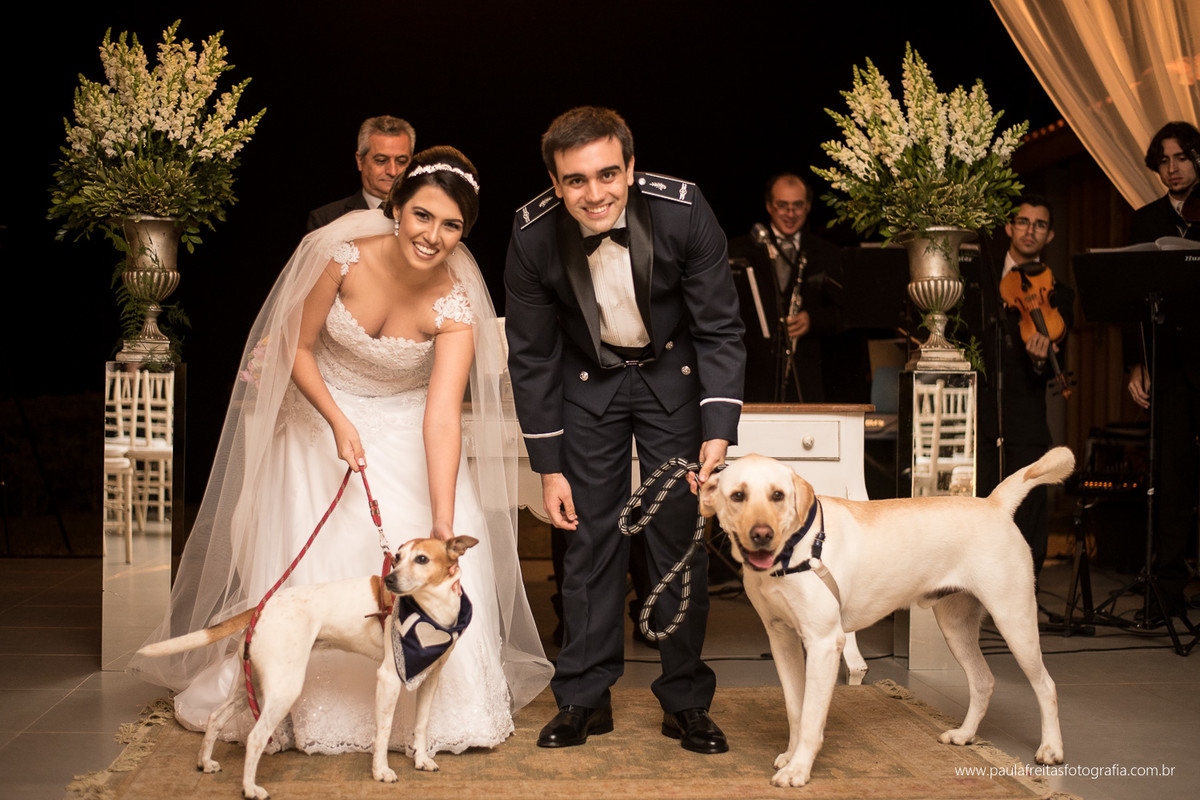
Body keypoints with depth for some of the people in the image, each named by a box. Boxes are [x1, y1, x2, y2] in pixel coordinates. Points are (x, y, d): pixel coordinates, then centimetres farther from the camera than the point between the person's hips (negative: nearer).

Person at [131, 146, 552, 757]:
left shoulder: (455, 306, -25)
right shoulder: (344, 255, -24)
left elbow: (442, 419, -31)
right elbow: (299, 348, -11)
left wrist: (443, 530, -39)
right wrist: (339, 423, -26)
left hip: (405, 429, 0)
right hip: (322, 414, 0)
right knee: (310, 563, 2)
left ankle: (432, 704, 13)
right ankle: (305, 702, 24)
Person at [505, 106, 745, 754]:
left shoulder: (683, 211, -26)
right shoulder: (533, 234, -22)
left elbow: (719, 330, -16)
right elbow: (531, 355, -11)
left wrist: (718, 432, -25)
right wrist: (549, 465, -10)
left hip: (674, 375, 0)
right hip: (589, 380, 1)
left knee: (681, 536, 0)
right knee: (590, 537, 1)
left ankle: (685, 701, 13)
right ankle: (585, 697, 14)